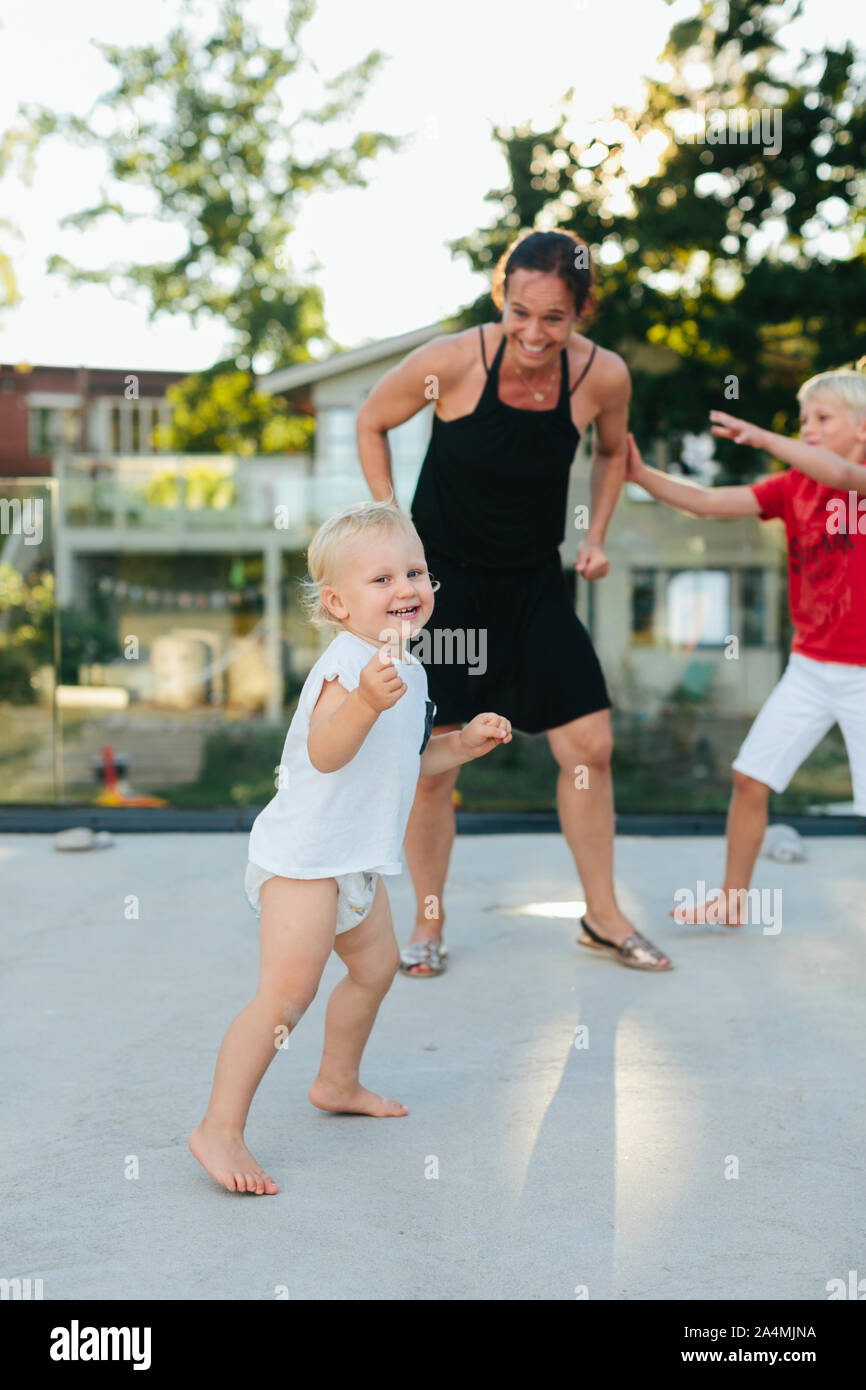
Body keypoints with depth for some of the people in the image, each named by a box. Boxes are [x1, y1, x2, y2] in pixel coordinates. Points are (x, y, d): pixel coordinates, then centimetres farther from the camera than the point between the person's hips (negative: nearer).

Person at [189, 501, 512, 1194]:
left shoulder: (407, 670, 10)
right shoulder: (348, 662, -22)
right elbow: (326, 752, -37)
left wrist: (463, 743, 10)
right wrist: (367, 700, -53)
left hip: (355, 857, 10)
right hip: (304, 853, -10)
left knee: (376, 964, 23)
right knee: (288, 990, -14)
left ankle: (338, 1083, 44)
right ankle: (220, 1129, -6)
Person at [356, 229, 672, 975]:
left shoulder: (604, 376, -12)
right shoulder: (452, 361, -20)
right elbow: (371, 422, -2)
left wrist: (595, 537, 2)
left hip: (534, 584, 3)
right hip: (440, 578, -3)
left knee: (590, 745, 3)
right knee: (431, 764, -1)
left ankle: (603, 915, 21)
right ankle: (428, 927, 20)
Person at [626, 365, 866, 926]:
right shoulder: (792, 487, 5)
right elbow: (707, 502, -2)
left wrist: (763, 437, -33)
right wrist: (640, 473, -13)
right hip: (810, 666, 5)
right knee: (750, 775, 2)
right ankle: (733, 899, 17)